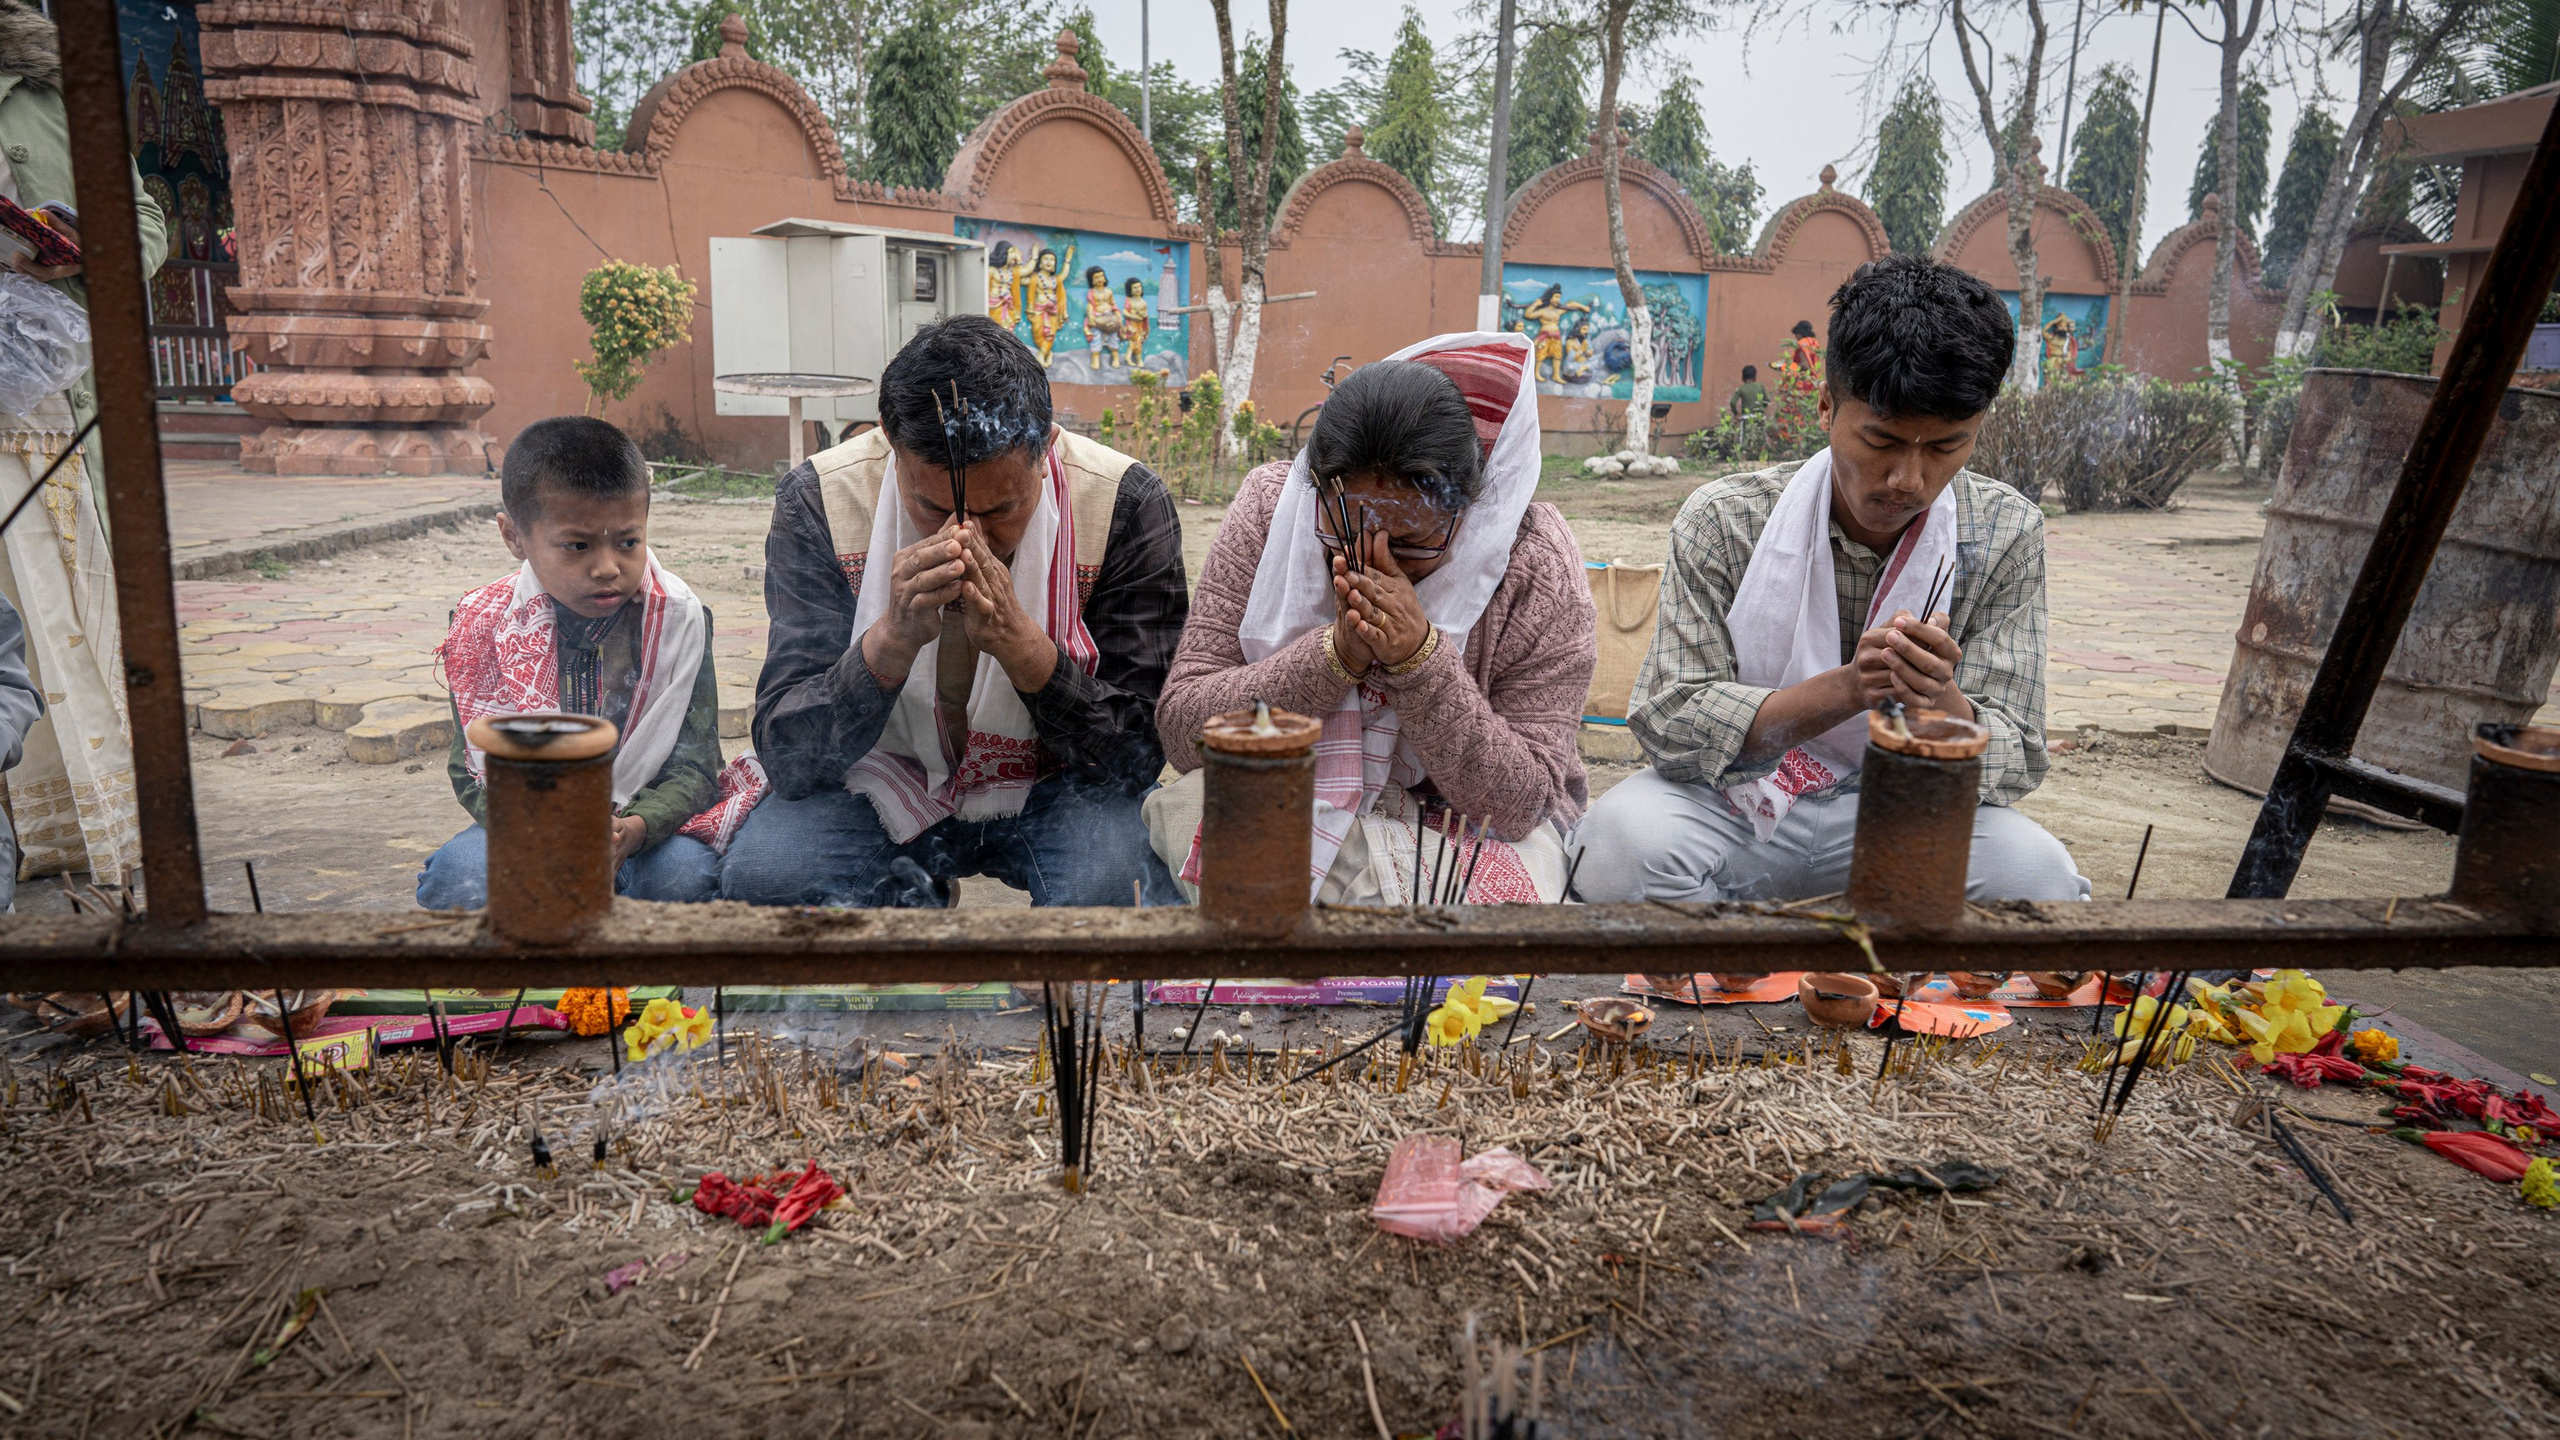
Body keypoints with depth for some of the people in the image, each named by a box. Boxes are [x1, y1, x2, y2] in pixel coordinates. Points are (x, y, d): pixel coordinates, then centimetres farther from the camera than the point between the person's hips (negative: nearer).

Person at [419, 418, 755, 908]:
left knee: (681, 872, -33)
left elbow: (692, 767, -11)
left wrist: (635, 828, -34)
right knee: (456, 877, -28)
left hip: (648, 819, -1)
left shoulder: (678, 618, -10)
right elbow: (475, 770, -5)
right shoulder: (484, 625, -6)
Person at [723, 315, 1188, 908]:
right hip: (887, 784, 1)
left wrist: (1021, 643, -34)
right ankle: (914, 899, 5)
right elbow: (787, 759, -17)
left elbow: (1136, 758, -17)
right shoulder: (818, 501, -16)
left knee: (1111, 885, -33)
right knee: (762, 876, -28)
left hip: (1053, 787, 0)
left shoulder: (1127, 504, -19)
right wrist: (891, 640, -35)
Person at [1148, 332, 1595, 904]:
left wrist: (1422, 660, -33)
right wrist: (1335, 653, -30)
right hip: (1291, 807, 1)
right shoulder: (1268, 507, -13)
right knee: (1187, 807, -30)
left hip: (1463, 826, 0)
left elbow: (1522, 802, -20)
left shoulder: (1537, 563, -17)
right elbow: (1180, 728, -17)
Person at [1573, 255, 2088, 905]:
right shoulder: (1724, 521, -13)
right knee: (1624, 839, -34)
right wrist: (1844, 688, -31)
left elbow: (2014, 767, -7)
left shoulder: (2006, 536, -7)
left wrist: (1941, 701, -32)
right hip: (1734, 805, -1)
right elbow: (1666, 723, -17)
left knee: (2036, 872, -29)